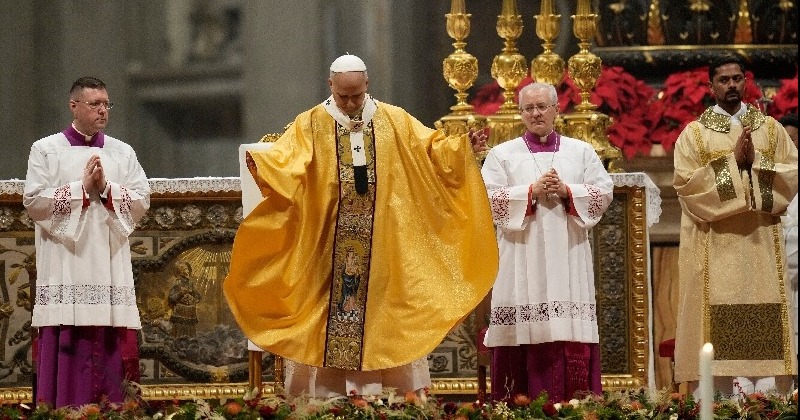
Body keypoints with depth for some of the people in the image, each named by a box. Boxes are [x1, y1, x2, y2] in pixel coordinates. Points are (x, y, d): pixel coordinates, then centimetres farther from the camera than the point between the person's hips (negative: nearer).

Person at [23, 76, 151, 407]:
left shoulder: (122, 153, 13)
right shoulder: (46, 150, 5)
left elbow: (142, 200, 5)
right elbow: (33, 201, -5)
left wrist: (106, 189, -10)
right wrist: (82, 188, -10)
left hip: (109, 266, 3)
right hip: (65, 268, -3)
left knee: (108, 349, -2)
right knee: (66, 350, -8)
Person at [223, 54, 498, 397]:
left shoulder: (395, 122, 7)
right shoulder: (311, 125, 0)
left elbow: (432, 149, 6)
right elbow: (284, 162, -13)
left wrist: (464, 147, -12)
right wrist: (260, 163, -34)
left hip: (382, 244, 2)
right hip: (327, 245, -2)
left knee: (382, 311, 3)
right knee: (330, 309, -2)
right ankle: (327, 392, 0)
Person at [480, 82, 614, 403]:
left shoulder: (581, 152, 13)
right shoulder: (502, 154, 8)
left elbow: (604, 193, 5)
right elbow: (488, 198, -3)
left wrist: (567, 192, -10)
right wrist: (531, 191, -11)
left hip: (569, 259, 1)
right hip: (522, 258, -1)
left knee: (572, 334, -5)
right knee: (527, 332, -7)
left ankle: (574, 403, -4)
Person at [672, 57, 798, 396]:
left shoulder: (771, 129, 12)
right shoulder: (694, 134, 5)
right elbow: (685, 183, -7)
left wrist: (756, 162, -10)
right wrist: (733, 161, -11)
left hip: (761, 242, 2)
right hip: (715, 246, -2)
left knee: (765, 320, -4)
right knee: (720, 322, -8)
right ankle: (721, 394, -9)